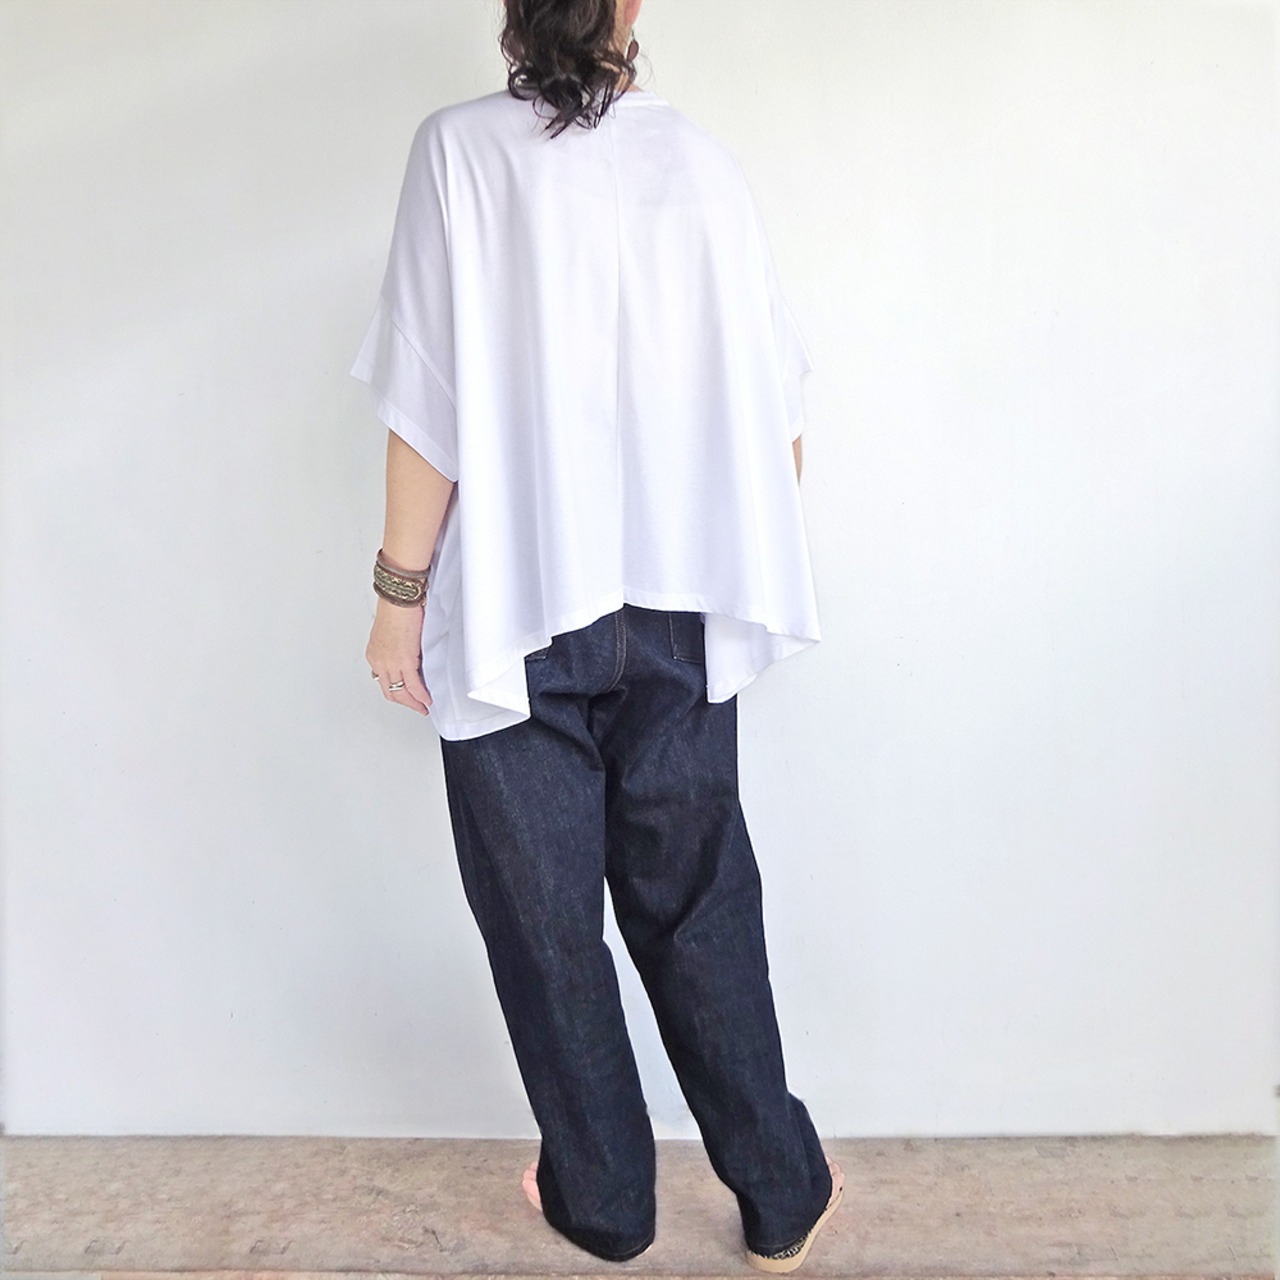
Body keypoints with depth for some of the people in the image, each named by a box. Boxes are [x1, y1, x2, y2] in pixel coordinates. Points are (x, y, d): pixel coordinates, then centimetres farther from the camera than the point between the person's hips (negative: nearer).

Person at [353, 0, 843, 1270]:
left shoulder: (461, 148, -2)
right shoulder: (701, 160, 5)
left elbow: (436, 408, -9)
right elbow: (771, 403, 4)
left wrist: (401, 592, -1)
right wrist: (758, 565, 17)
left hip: (513, 610, -2)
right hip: (678, 608, 3)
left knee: (545, 914, 13)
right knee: (698, 904, 15)